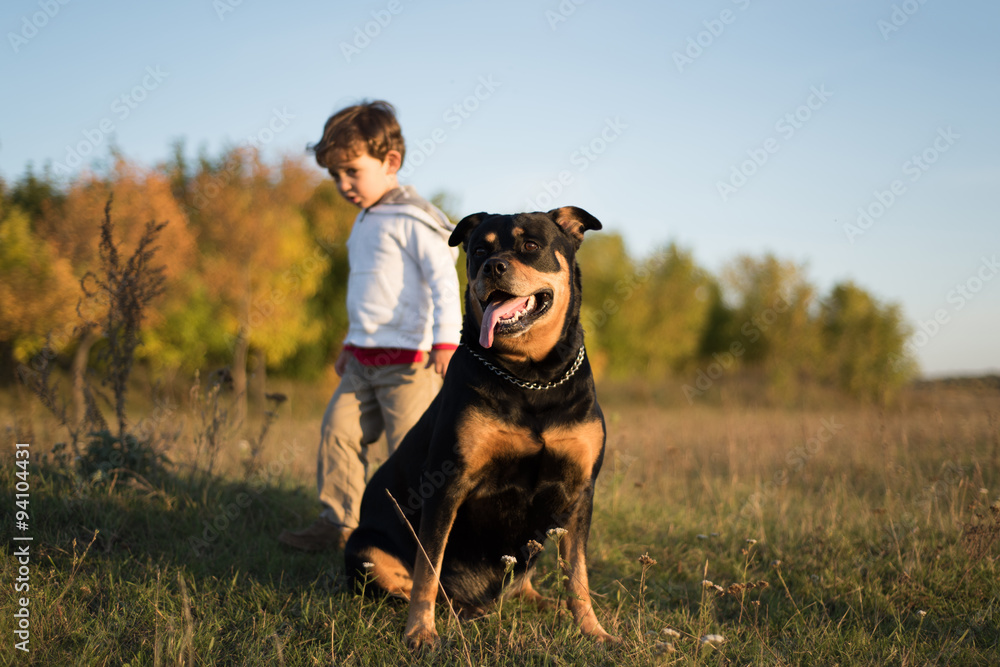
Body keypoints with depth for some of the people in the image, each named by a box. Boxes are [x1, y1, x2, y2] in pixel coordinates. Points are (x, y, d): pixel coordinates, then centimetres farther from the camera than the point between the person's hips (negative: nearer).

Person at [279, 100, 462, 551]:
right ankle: (338, 522, 12)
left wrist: (446, 342, -26)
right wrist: (351, 344, 30)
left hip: (407, 361, -8)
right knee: (338, 431, 3)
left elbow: (444, 281, -17)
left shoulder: (412, 218, -11)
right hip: (362, 360, 8)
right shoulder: (365, 221, 17)